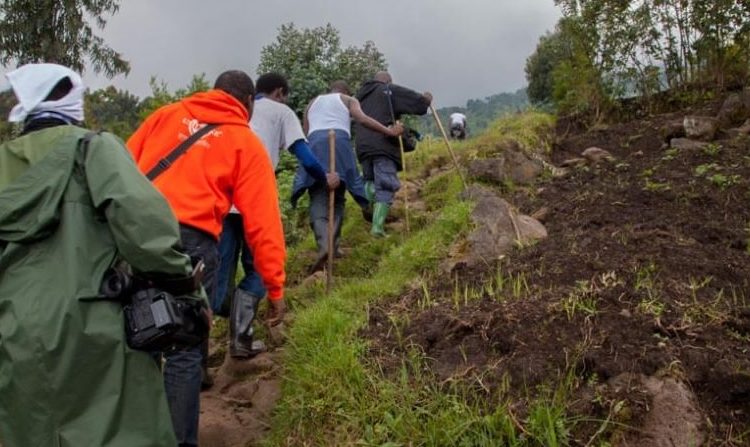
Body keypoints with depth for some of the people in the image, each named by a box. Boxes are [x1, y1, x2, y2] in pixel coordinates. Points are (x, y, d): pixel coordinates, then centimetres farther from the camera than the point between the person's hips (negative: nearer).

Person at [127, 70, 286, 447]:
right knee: (185, 352, 6)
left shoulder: (167, 115, 20)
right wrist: (275, 288, 5)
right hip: (189, 240, -4)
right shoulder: (246, 142, 8)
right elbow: (263, 222, 3)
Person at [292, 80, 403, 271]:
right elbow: (363, 119, 3)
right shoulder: (349, 100, 23)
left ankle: (324, 244, -30)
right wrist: (390, 132, 4)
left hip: (315, 142, 1)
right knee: (337, 198, 10)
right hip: (340, 142, -1)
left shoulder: (312, 103, 33)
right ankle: (333, 245, 1)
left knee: (318, 199, -8)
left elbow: (306, 131, 25)